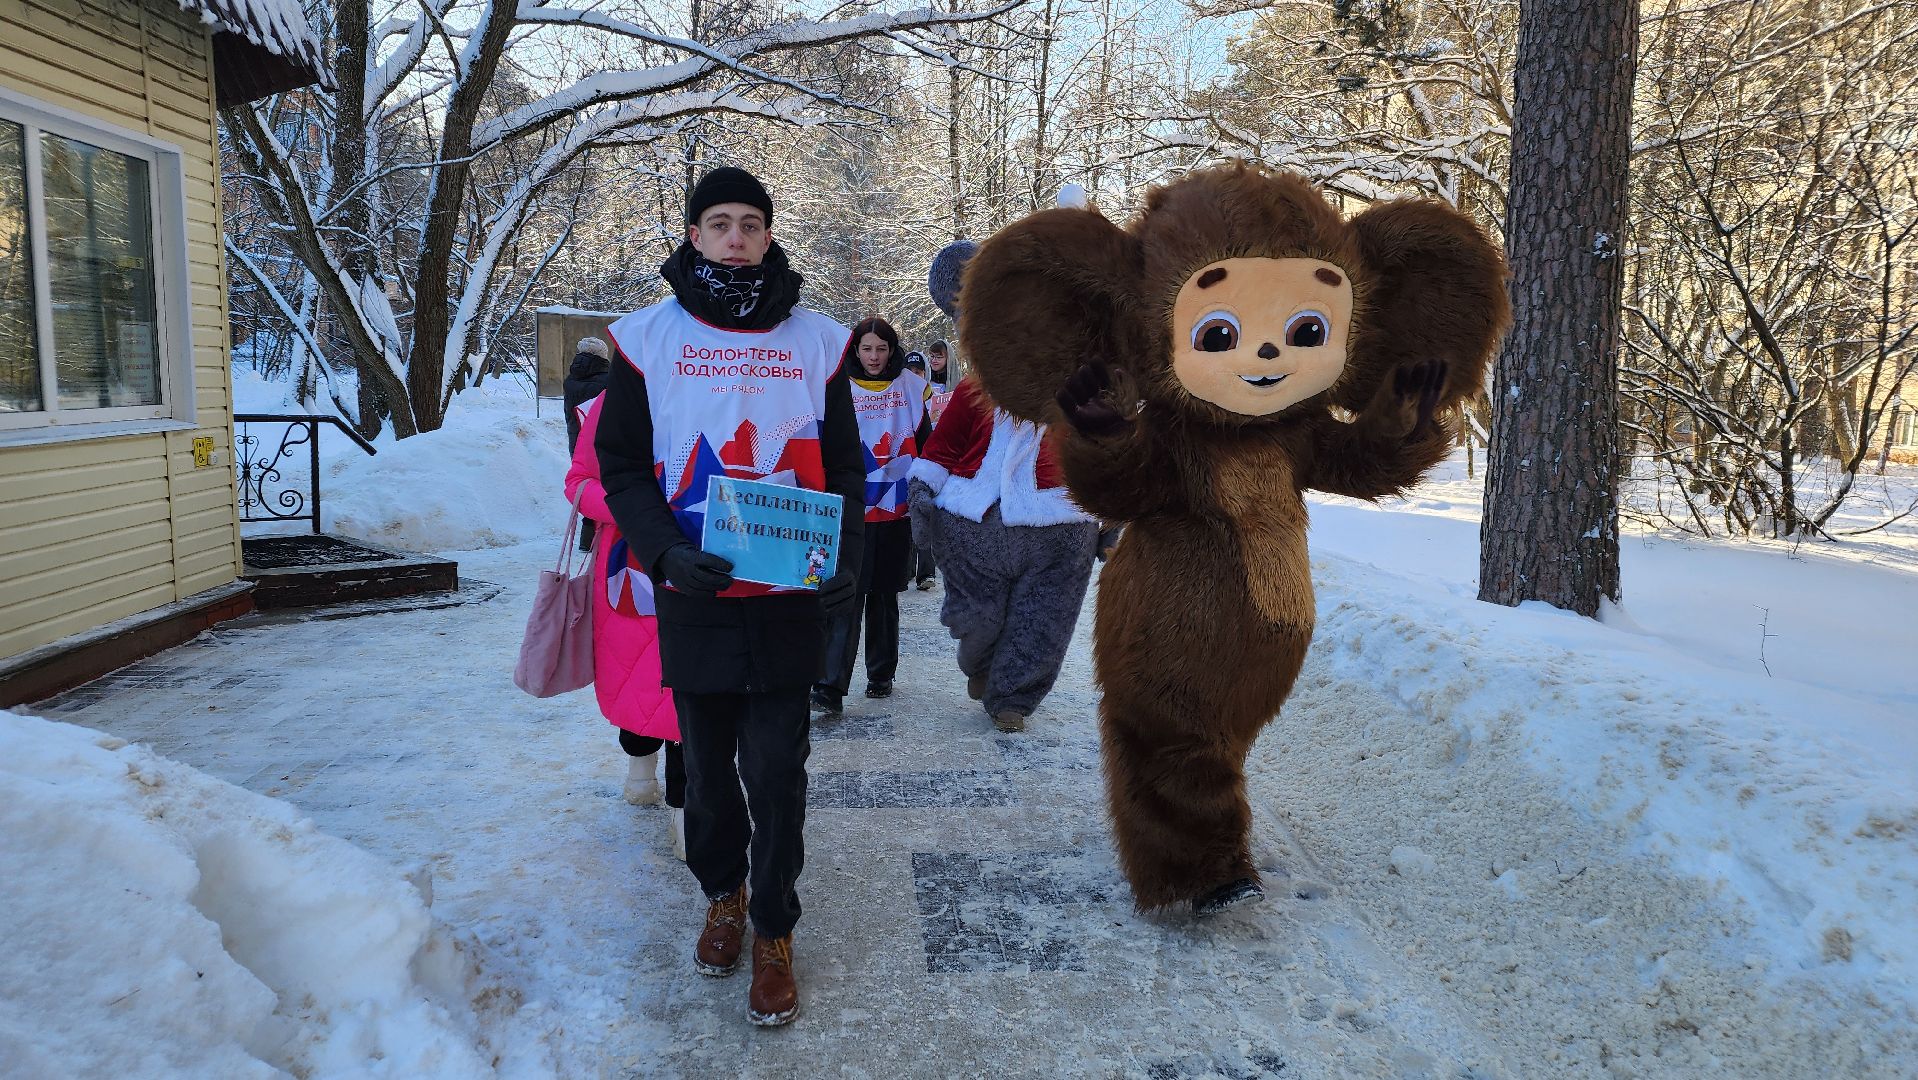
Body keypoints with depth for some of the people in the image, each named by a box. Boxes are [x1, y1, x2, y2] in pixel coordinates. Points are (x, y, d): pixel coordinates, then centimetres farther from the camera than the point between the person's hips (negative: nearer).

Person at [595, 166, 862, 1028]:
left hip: (789, 599, 0)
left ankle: (774, 933, 18)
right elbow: (621, 465, 2)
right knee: (709, 764, 13)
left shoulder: (815, 340, 5)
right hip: (693, 595, 1)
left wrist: (844, 556, -3)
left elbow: (843, 465, 10)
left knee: (776, 770, 1)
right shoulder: (647, 338, 2)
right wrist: (665, 549, -13)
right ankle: (722, 894, 37)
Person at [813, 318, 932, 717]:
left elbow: (926, 442, 12)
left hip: (898, 509, 2)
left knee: (885, 595, 13)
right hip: (852, 510, -2)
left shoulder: (911, 385, 6)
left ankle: (881, 675, 26)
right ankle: (829, 689, -9)